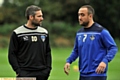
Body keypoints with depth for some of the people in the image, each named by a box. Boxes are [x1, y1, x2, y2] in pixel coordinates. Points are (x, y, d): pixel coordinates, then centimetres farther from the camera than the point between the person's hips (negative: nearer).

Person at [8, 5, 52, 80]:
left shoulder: (44, 32, 11)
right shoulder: (17, 33, -2)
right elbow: (12, 54, -2)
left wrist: (48, 69, 5)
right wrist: (18, 71, -11)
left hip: (42, 74, 4)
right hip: (25, 74, -4)